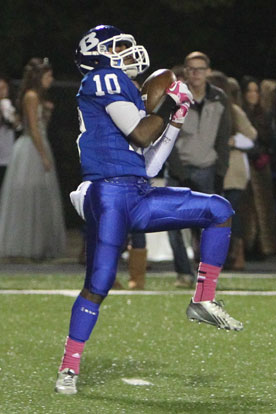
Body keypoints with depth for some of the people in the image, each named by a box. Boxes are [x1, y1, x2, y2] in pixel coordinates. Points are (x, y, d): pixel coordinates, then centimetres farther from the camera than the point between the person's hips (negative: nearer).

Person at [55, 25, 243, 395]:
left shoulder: (121, 88, 24)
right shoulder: (105, 79, -3)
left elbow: (149, 166, 21)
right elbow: (140, 135, -14)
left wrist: (175, 122, 17)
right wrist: (169, 104, 0)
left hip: (137, 197, 9)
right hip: (109, 193, -9)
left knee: (220, 210, 5)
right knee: (99, 284, -10)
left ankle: (204, 301, 3)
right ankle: (69, 368, -1)